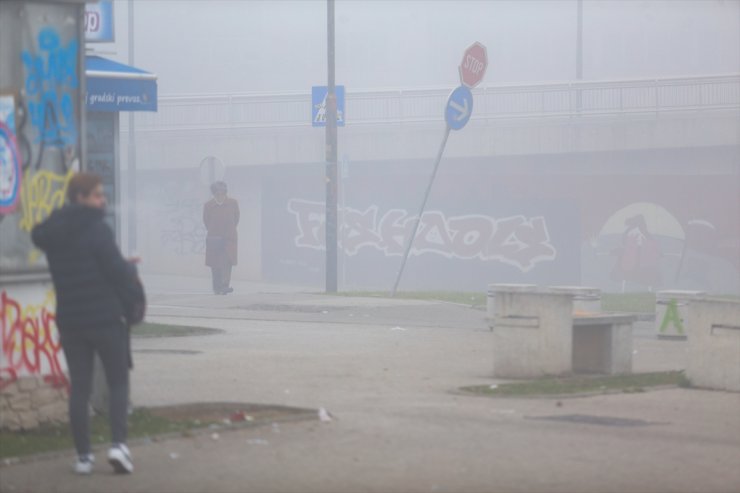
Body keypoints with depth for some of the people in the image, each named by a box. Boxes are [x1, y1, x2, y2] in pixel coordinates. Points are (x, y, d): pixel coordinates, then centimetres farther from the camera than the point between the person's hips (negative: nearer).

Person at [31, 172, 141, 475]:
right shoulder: (96, 230, -14)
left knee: (79, 387, 9)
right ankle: (118, 444, -9)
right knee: (118, 382, 7)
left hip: (69, 319, 5)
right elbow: (118, 272, -16)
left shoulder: (53, 232, 6)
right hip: (105, 318, -5)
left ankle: (83, 456, 7)